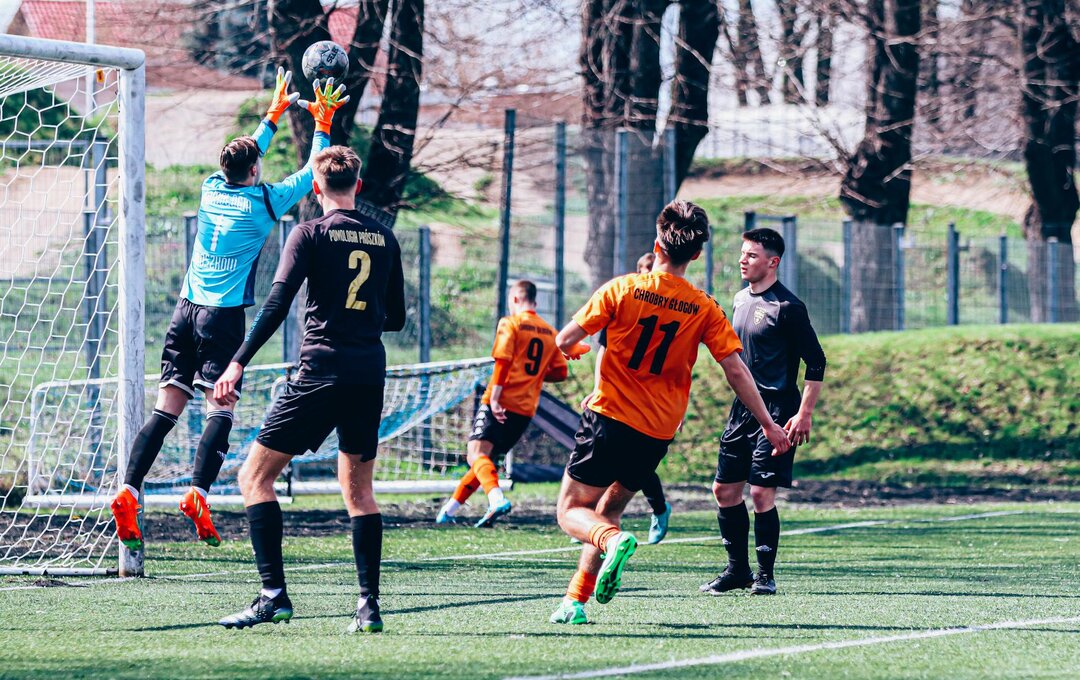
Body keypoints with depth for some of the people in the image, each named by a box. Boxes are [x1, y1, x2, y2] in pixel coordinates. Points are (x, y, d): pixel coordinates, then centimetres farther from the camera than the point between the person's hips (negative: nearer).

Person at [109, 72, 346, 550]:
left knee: (166, 407, 2)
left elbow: (246, 157, 31)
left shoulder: (212, 189, 10)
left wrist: (275, 113, 38)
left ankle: (128, 492, -10)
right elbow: (313, 171, 8)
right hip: (223, 315, -5)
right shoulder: (264, 203, -4)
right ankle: (198, 494, -22)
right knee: (220, 409, -6)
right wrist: (323, 124, 19)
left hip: (186, 309, 5)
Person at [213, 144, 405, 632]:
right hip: (370, 372, 5)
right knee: (358, 488, 15)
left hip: (322, 370, -5)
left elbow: (278, 303, -14)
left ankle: (274, 594, -10)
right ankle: (369, 605, 4)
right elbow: (396, 317, 18)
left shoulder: (312, 232, -3)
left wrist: (238, 363, -16)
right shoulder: (383, 235, 12)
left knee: (255, 477, 2)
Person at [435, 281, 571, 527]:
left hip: (501, 404, -7)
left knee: (477, 453, -19)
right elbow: (560, 372, 16)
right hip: (526, 409, 7)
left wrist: (495, 396, -17)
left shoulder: (510, 323, -2)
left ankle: (497, 499, -46)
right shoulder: (550, 332, 16)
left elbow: (503, 361, -14)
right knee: (483, 458, 18)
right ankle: (449, 510, 25)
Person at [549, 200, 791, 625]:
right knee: (608, 509, 19)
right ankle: (576, 601, 8)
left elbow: (564, 341, -6)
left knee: (572, 512, 4)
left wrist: (572, 344, 19)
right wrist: (768, 425, 6)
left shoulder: (621, 289, -7)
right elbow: (736, 371, -2)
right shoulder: (704, 309, -2)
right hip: (658, 432, 3)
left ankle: (615, 540, -28)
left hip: (609, 417, -3)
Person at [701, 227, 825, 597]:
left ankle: (765, 575, 0)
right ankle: (737, 569, 19)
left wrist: (804, 414, -16)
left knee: (761, 492, -11)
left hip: (778, 411, -8)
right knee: (724, 489, 7)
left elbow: (816, 362, -12)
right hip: (742, 408, 8)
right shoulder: (741, 299, 12)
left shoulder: (787, 307, -12)